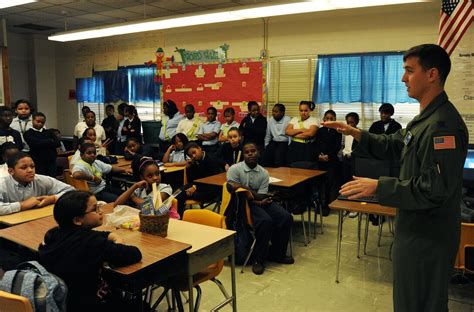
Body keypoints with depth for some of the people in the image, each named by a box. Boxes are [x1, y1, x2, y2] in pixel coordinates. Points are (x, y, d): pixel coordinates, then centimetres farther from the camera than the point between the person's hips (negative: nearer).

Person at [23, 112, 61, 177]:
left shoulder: (49, 132, 15)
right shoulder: (28, 133, 3)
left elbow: (58, 143, 2)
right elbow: (36, 143, -13)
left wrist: (43, 143, -6)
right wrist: (50, 141, 0)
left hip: (51, 162, 3)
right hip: (37, 163, -3)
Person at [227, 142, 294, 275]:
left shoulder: (264, 173, 2)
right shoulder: (235, 170, -8)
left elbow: (260, 197, -6)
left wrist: (243, 187, -18)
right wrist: (257, 201, -17)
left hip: (260, 202, 6)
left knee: (286, 217, -13)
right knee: (265, 221, -32)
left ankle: (277, 254, 6)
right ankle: (259, 259, -14)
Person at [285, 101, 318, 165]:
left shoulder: (314, 120, 1)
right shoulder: (294, 119, 13)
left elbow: (310, 133, -15)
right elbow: (287, 131, 0)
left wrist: (294, 134, -6)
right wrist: (301, 130, -10)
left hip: (307, 148, -3)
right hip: (294, 147, 3)